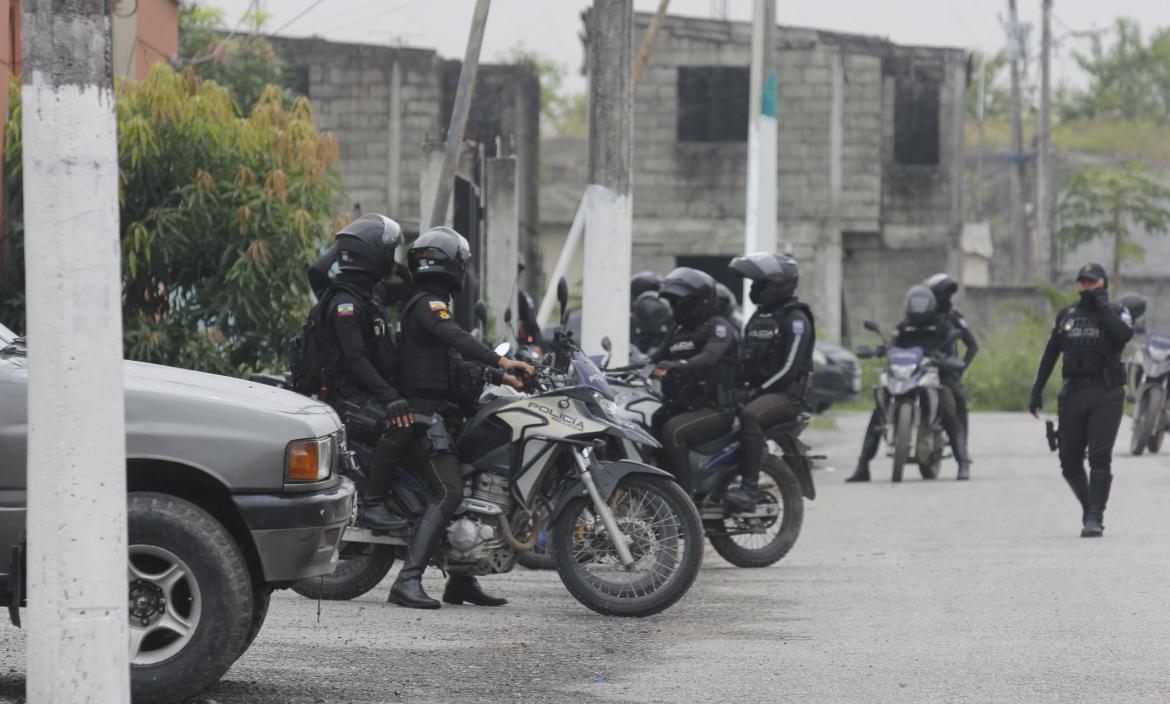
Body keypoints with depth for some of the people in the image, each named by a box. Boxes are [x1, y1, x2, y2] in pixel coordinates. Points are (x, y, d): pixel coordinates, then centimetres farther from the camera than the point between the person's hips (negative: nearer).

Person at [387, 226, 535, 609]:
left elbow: (456, 361, 33)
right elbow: (456, 338, -29)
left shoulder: (424, 305, 24)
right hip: (425, 415, -11)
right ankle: (408, 581, -31)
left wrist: (499, 376, 31)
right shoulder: (430, 304, -9)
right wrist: (499, 361, -39)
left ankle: (461, 580, 16)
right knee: (448, 492, -23)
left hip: (438, 414, 11)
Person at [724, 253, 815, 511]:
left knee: (750, 415, -37)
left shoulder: (795, 319, -8)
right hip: (757, 390, 9)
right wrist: (734, 384, 7)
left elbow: (789, 368, -16)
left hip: (786, 393, -9)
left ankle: (749, 489, -42)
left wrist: (758, 391, -18)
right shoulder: (759, 316, 20)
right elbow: (746, 358, 24)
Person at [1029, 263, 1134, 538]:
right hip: (1073, 394, 4)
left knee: (1100, 458, -11)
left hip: (1106, 396, -4)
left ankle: (1095, 519, -11)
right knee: (1070, 461, 5)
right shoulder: (1066, 316, 13)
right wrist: (1037, 390, 12)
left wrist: (1102, 305, -14)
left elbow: (1124, 334, -21)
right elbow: (1050, 354, 17)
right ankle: (1089, 507, 27)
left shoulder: (1116, 313, 2)